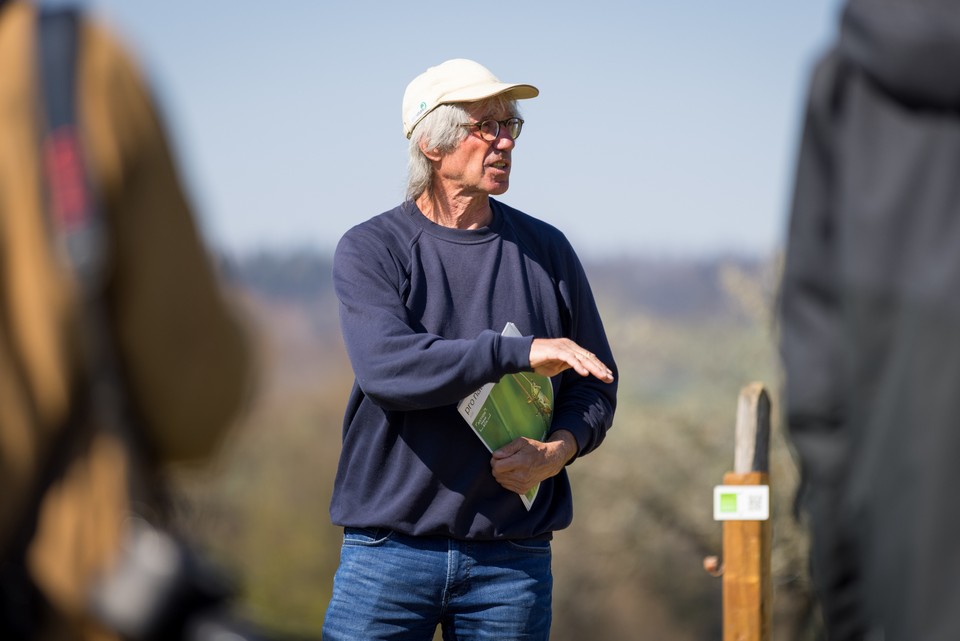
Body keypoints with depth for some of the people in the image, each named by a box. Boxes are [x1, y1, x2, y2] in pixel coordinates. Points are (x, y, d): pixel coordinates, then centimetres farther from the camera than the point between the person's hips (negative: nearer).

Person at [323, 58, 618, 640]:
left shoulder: (546, 251, 10)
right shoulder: (371, 250, 0)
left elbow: (596, 383, 14)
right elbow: (385, 365, -18)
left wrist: (560, 449, -7)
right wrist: (521, 352, -23)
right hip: (391, 545, -2)